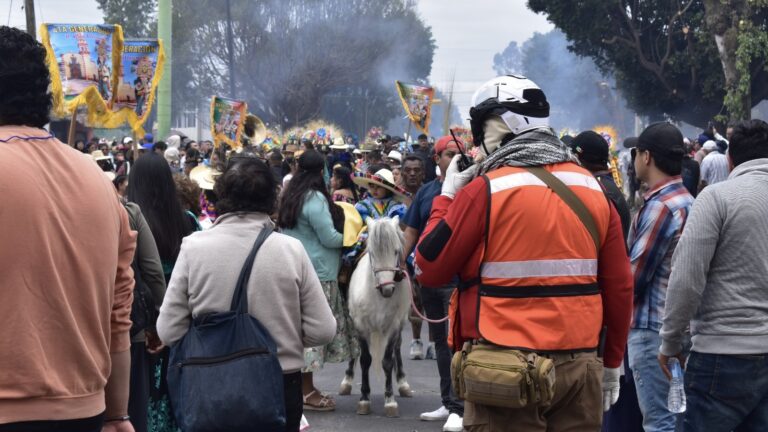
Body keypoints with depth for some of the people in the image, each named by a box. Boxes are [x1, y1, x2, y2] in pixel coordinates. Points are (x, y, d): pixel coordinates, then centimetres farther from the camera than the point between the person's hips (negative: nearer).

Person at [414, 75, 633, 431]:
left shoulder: (484, 189, -8)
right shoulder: (592, 188, 7)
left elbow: (429, 270, -3)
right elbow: (619, 285, 8)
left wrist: (446, 198, 10)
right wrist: (611, 363, 18)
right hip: (579, 367, 5)